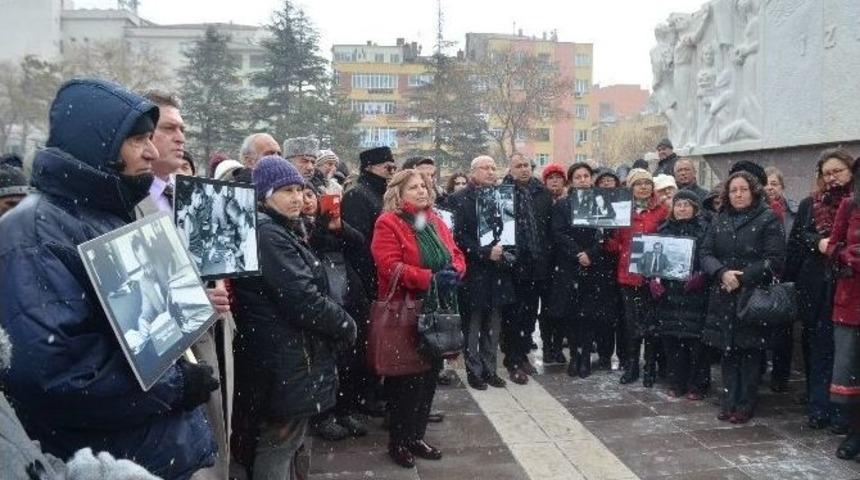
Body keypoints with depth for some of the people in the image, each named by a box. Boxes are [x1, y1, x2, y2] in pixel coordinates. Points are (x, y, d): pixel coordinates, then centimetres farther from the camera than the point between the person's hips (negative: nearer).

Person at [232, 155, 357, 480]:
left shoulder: (280, 230, 15)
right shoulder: (268, 234, -18)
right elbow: (302, 298, -25)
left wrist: (336, 323, 3)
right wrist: (346, 325, -11)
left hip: (285, 355, 10)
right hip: (284, 361, -10)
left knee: (284, 442, 21)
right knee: (279, 445, 1)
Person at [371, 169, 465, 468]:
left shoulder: (435, 222, 12)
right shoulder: (388, 224, -11)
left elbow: (456, 255, 12)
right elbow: (390, 267, -21)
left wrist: (453, 273, -11)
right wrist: (430, 279, -25)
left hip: (436, 311, 7)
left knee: (429, 375, 13)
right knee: (404, 379, 3)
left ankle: (416, 436, 28)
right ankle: (398, 441, 19)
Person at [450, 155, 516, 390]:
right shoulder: (460, 199, -5)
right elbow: (459, 236, -12)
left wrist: (506, 252, -2)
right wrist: (485, 253, -20)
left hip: (496, 271, 5)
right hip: (474, 271, -5)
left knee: (493, 324, 11)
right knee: (473, 324, 3)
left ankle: (489, 369, 21)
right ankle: (474, 370, 14)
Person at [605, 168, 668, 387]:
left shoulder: (661, 210, 2)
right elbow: (615, 244, 9)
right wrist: (604, 237, -10)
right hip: (628, 273, 2)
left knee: (650, 322, 3)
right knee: (631, 322, 9)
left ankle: (650, 368, 16)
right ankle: (631, 366, 20)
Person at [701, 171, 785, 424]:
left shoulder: (768, 219, -3)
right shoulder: (720, 220, 12)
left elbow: (775, 259, -11)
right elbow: (705, 253, 5)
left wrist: (742, 278, -16)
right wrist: (722, 273, -14)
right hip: (723, 297, 4)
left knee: (750, 350, 1)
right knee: (727, 349, 8)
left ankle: (745, 405, 11)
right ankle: (729, 401, 18)